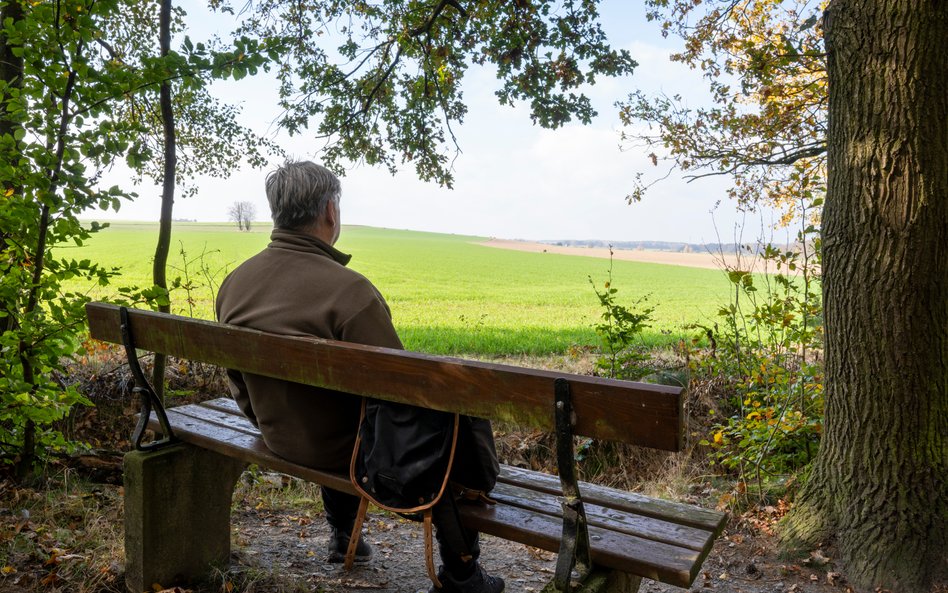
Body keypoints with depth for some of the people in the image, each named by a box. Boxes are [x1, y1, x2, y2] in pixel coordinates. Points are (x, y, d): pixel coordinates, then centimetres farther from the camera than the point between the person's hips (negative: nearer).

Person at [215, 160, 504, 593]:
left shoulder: (234, 284, -5)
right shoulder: (348, 290, -29)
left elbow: (239, 383, 7)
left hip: (278, 441, 7)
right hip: (349, 449, -7)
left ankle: (342, 536, 48)